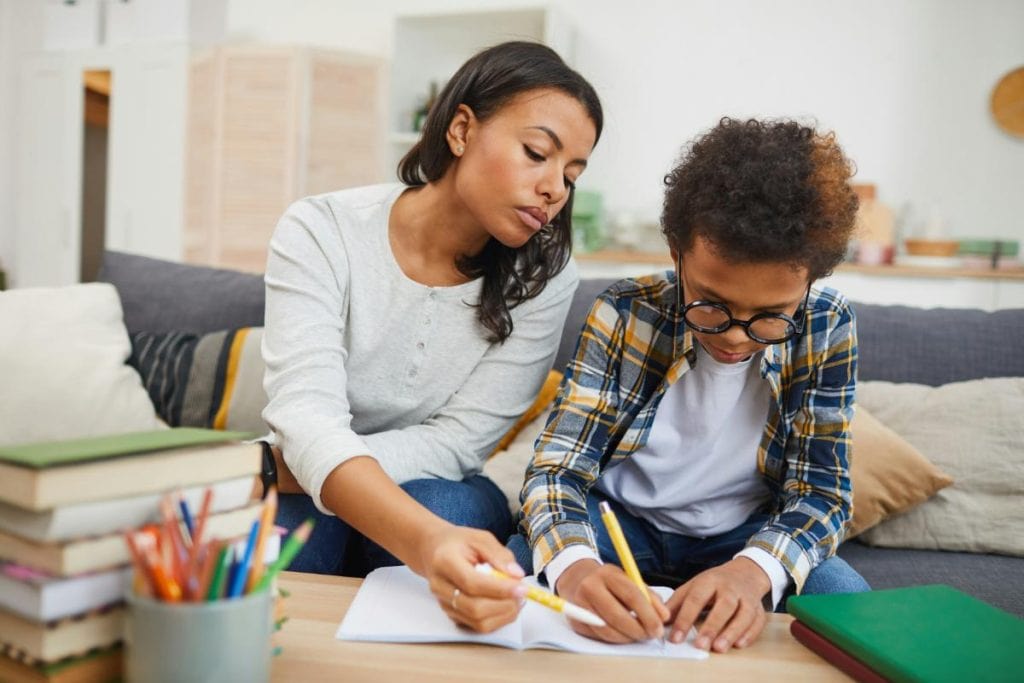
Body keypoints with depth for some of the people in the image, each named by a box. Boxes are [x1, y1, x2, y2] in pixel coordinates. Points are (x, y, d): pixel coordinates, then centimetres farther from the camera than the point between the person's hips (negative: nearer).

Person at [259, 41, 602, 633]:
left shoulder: (544, 279, -12)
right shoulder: (321, 233, -18)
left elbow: (458, 441, -15)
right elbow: (307, 418, -31)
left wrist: (289, 467, -26)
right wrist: (427, 542, -49)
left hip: (437, 498, 2)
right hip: (307, 495, -1)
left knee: (455, 507, -32)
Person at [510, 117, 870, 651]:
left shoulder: (825, 329, -15)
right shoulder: (625, 315, -18)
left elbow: (823, 493, -13)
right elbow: (556, 467, -18)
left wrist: (752, 571, -37)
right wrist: (573, 565, -42)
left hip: (744, 537, 2)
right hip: (619, 520, -1)